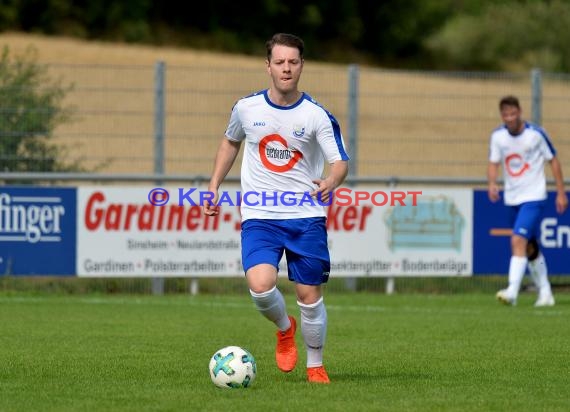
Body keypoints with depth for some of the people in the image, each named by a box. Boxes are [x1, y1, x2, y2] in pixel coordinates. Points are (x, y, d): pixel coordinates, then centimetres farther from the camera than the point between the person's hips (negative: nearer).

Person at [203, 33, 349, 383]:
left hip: (306, 216, -1)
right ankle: (285, 328, 14)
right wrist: (214, 186, 15)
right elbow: (230, 142, 21)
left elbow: (341, 162, -11)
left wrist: (331, 182, -33)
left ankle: (315, 365, 24)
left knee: (310, 296, 0)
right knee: (261, 286, -20)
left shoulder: (317, 115, -6)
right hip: (259, 217, 1)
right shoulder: (247, 108, 1)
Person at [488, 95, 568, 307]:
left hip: (534, 197, -6)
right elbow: (493, 163, 3)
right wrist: (492, 183, -19)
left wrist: (561, 193, -2)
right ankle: (545, 293, 26)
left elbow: (553, 161, -2)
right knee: (530, 248, 14)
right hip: (512, 199, 6)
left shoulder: (536, 134, -11)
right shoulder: (497, 136, -1)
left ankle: (512, 291, -28)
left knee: (518, 241, -21)